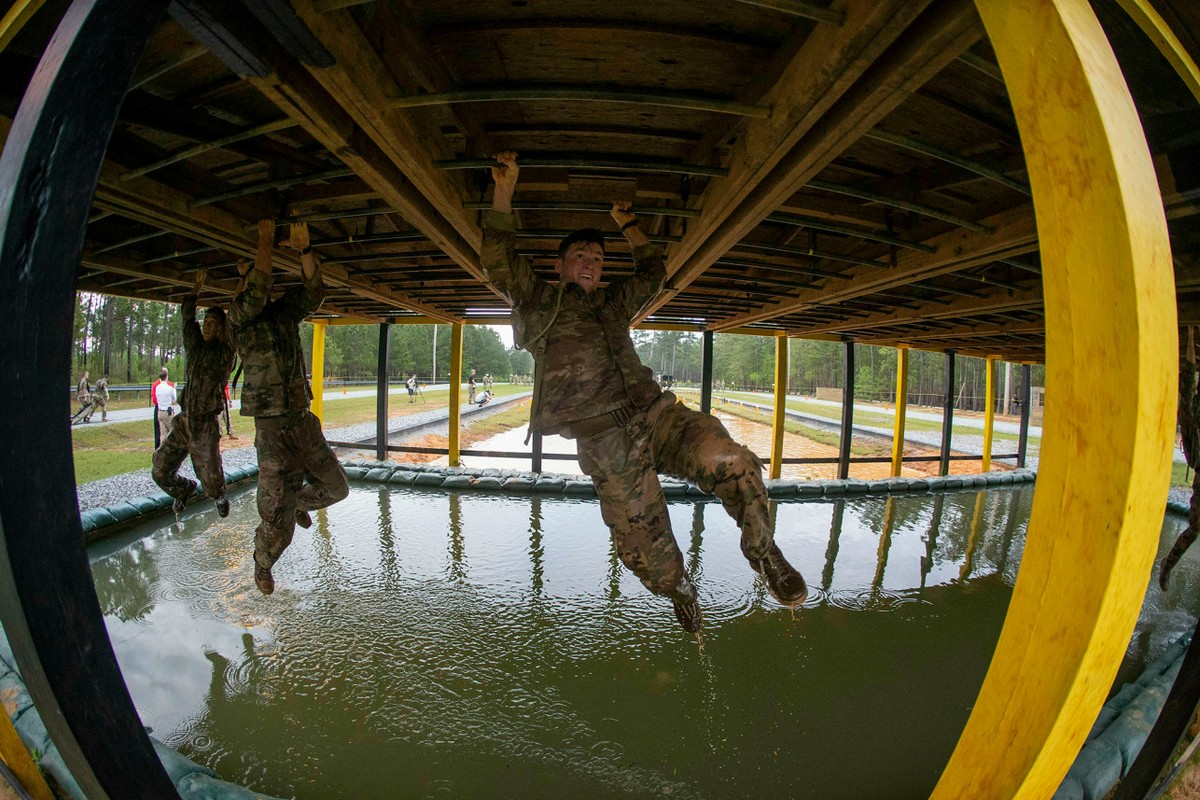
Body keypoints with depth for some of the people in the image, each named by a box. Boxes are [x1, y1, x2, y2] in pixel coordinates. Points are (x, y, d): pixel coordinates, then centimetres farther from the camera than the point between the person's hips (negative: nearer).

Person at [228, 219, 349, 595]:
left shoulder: (285, 314, 9)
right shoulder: (241, 320, -6)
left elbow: (313, 291, -5)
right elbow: (256, 293, -26)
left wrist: (304, 249, -19)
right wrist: (266, 241, -20)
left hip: (305, 424, 5)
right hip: (273, 432, -5)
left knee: (336, 487, 16)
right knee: (278, 520, 4)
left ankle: (300, 503, 49)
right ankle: (263, 565, 34)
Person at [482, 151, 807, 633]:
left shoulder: (614, 302, 26)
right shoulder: (540, 303, 12)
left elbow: (653, 272, 37)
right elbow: (499, 261, 0)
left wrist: (627, 225, 36)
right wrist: (504, 192, -1)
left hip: (657, 414, 4)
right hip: (606, 444, -3)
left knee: (731, 462, -26)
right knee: (644, 548, 1)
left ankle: (763, 552, -2)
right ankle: (680, 594, 34)